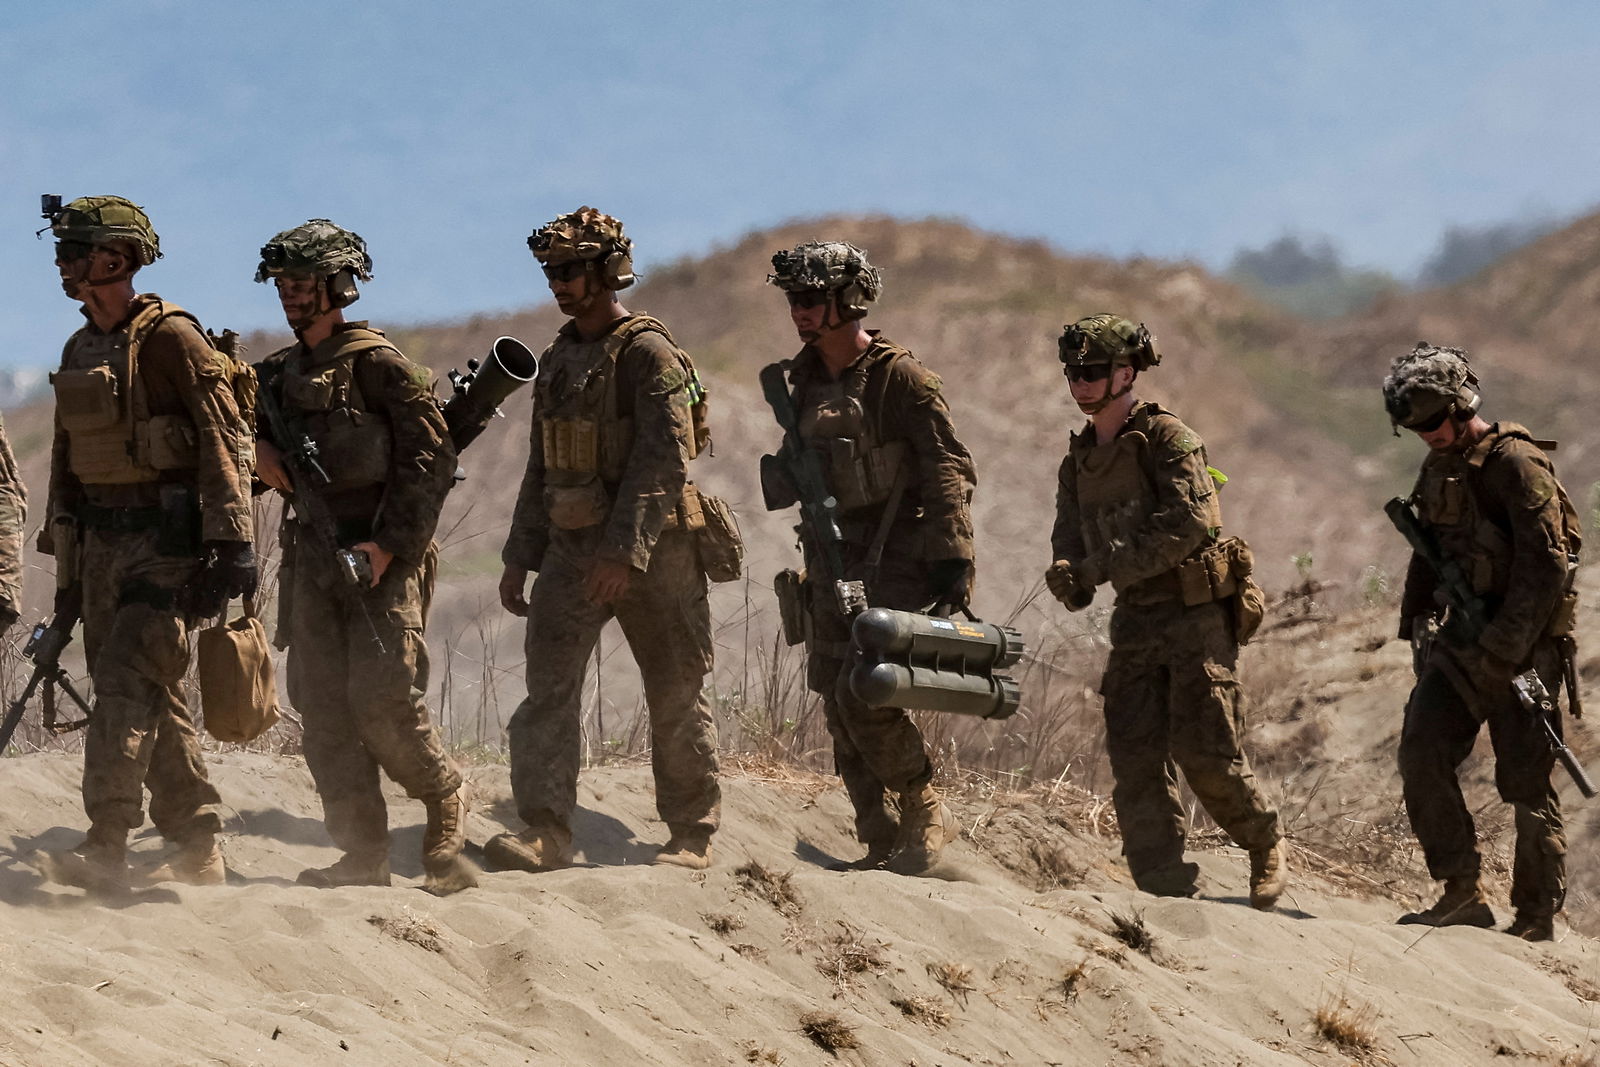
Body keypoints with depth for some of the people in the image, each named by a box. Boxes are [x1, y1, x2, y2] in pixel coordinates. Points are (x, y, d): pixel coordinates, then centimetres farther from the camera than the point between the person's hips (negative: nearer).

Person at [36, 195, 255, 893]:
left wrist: (232, 545, -20)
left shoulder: (171, 338, -10)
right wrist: (65, 564, 20)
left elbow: (225, 442, -14)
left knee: (127, 680, -17)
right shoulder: (80, 352, 15)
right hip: (102, 540, 8)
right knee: (155, 697, 10)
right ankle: (197, 850, 16)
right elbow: (66, 460, 21)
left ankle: (105, 848, -23)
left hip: (166, 535, -8)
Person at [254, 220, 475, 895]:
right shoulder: (281, 374, 15)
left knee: (382, 702, -13)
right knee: (324, 709, 0)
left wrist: (389, 545, -17)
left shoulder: (376, 363, -7)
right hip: (314, 557, 7)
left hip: (383, 556, -7)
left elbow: (430, 460, -11)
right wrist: (260, 451, 5)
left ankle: (444, 797, 13)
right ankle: (362, 855, 2)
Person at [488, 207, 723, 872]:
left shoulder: (648, 355, -10)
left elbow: (664, 462, -18)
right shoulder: (557, 360, 15)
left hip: (649, 549, -7)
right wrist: (518, 557, 16)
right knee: (547, 684, -8)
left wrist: (624, 553, -25)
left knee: (676, 694, 3)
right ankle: (544, 830, -13)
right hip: (571, 544, 7)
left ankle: (694, 835, 12)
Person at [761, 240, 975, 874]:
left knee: (862, 695, -19)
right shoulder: (805, 381, 12)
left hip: (896, 563, -8)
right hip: (832, 569, 8)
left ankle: (927, 816, -2)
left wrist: (952, 561, -19)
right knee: (840, 711, 5)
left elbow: (949, 472, -13)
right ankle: (883, 847, 11)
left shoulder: (899, 378, -10)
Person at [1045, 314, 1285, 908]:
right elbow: (1071, 534, 9)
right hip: (1135, 620, 7)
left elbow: (1190, 522, -21)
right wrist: (1069, 574, -16)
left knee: (1203, 752, -9)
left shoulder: (1167, 439, -9)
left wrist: (1109, 564, -24)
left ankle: (1265, 845, 16)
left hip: (1197, 614, -7)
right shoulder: (1079, 461, 13)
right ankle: (1164, 888, -2)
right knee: (1135, 758, -4)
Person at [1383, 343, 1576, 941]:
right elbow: (1428, 557, 23)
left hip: (1523, 641, -7)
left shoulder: (1516, 464, -14)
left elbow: (1546, 565, -19)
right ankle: (1461, 894, -1)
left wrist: (1504, 649, -21)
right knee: (1422, 752, -7)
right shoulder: (1439, 468, 12)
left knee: (1526, 781, -3)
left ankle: (1537, 919, 5)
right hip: (1465, 636, 8)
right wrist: (1417, 627, 11)